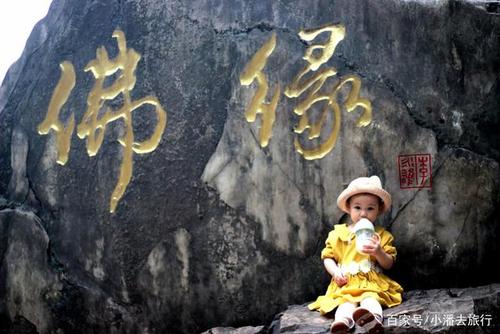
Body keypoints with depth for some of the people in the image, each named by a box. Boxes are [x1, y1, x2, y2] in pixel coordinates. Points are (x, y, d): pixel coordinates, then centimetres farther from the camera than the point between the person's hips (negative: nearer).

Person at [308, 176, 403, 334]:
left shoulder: (382, 235, 11)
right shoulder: (338, 233, 13)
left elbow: (389, 264, 8)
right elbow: (328, 257, 15)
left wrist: (379, 252, -14)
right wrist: (335, 272, -6)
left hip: (372, 283, -1)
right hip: (345, 284, 1)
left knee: (370, 298, -35)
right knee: (346, 301, -32)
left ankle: (373, 318, -68)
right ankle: (343, 321, -64)